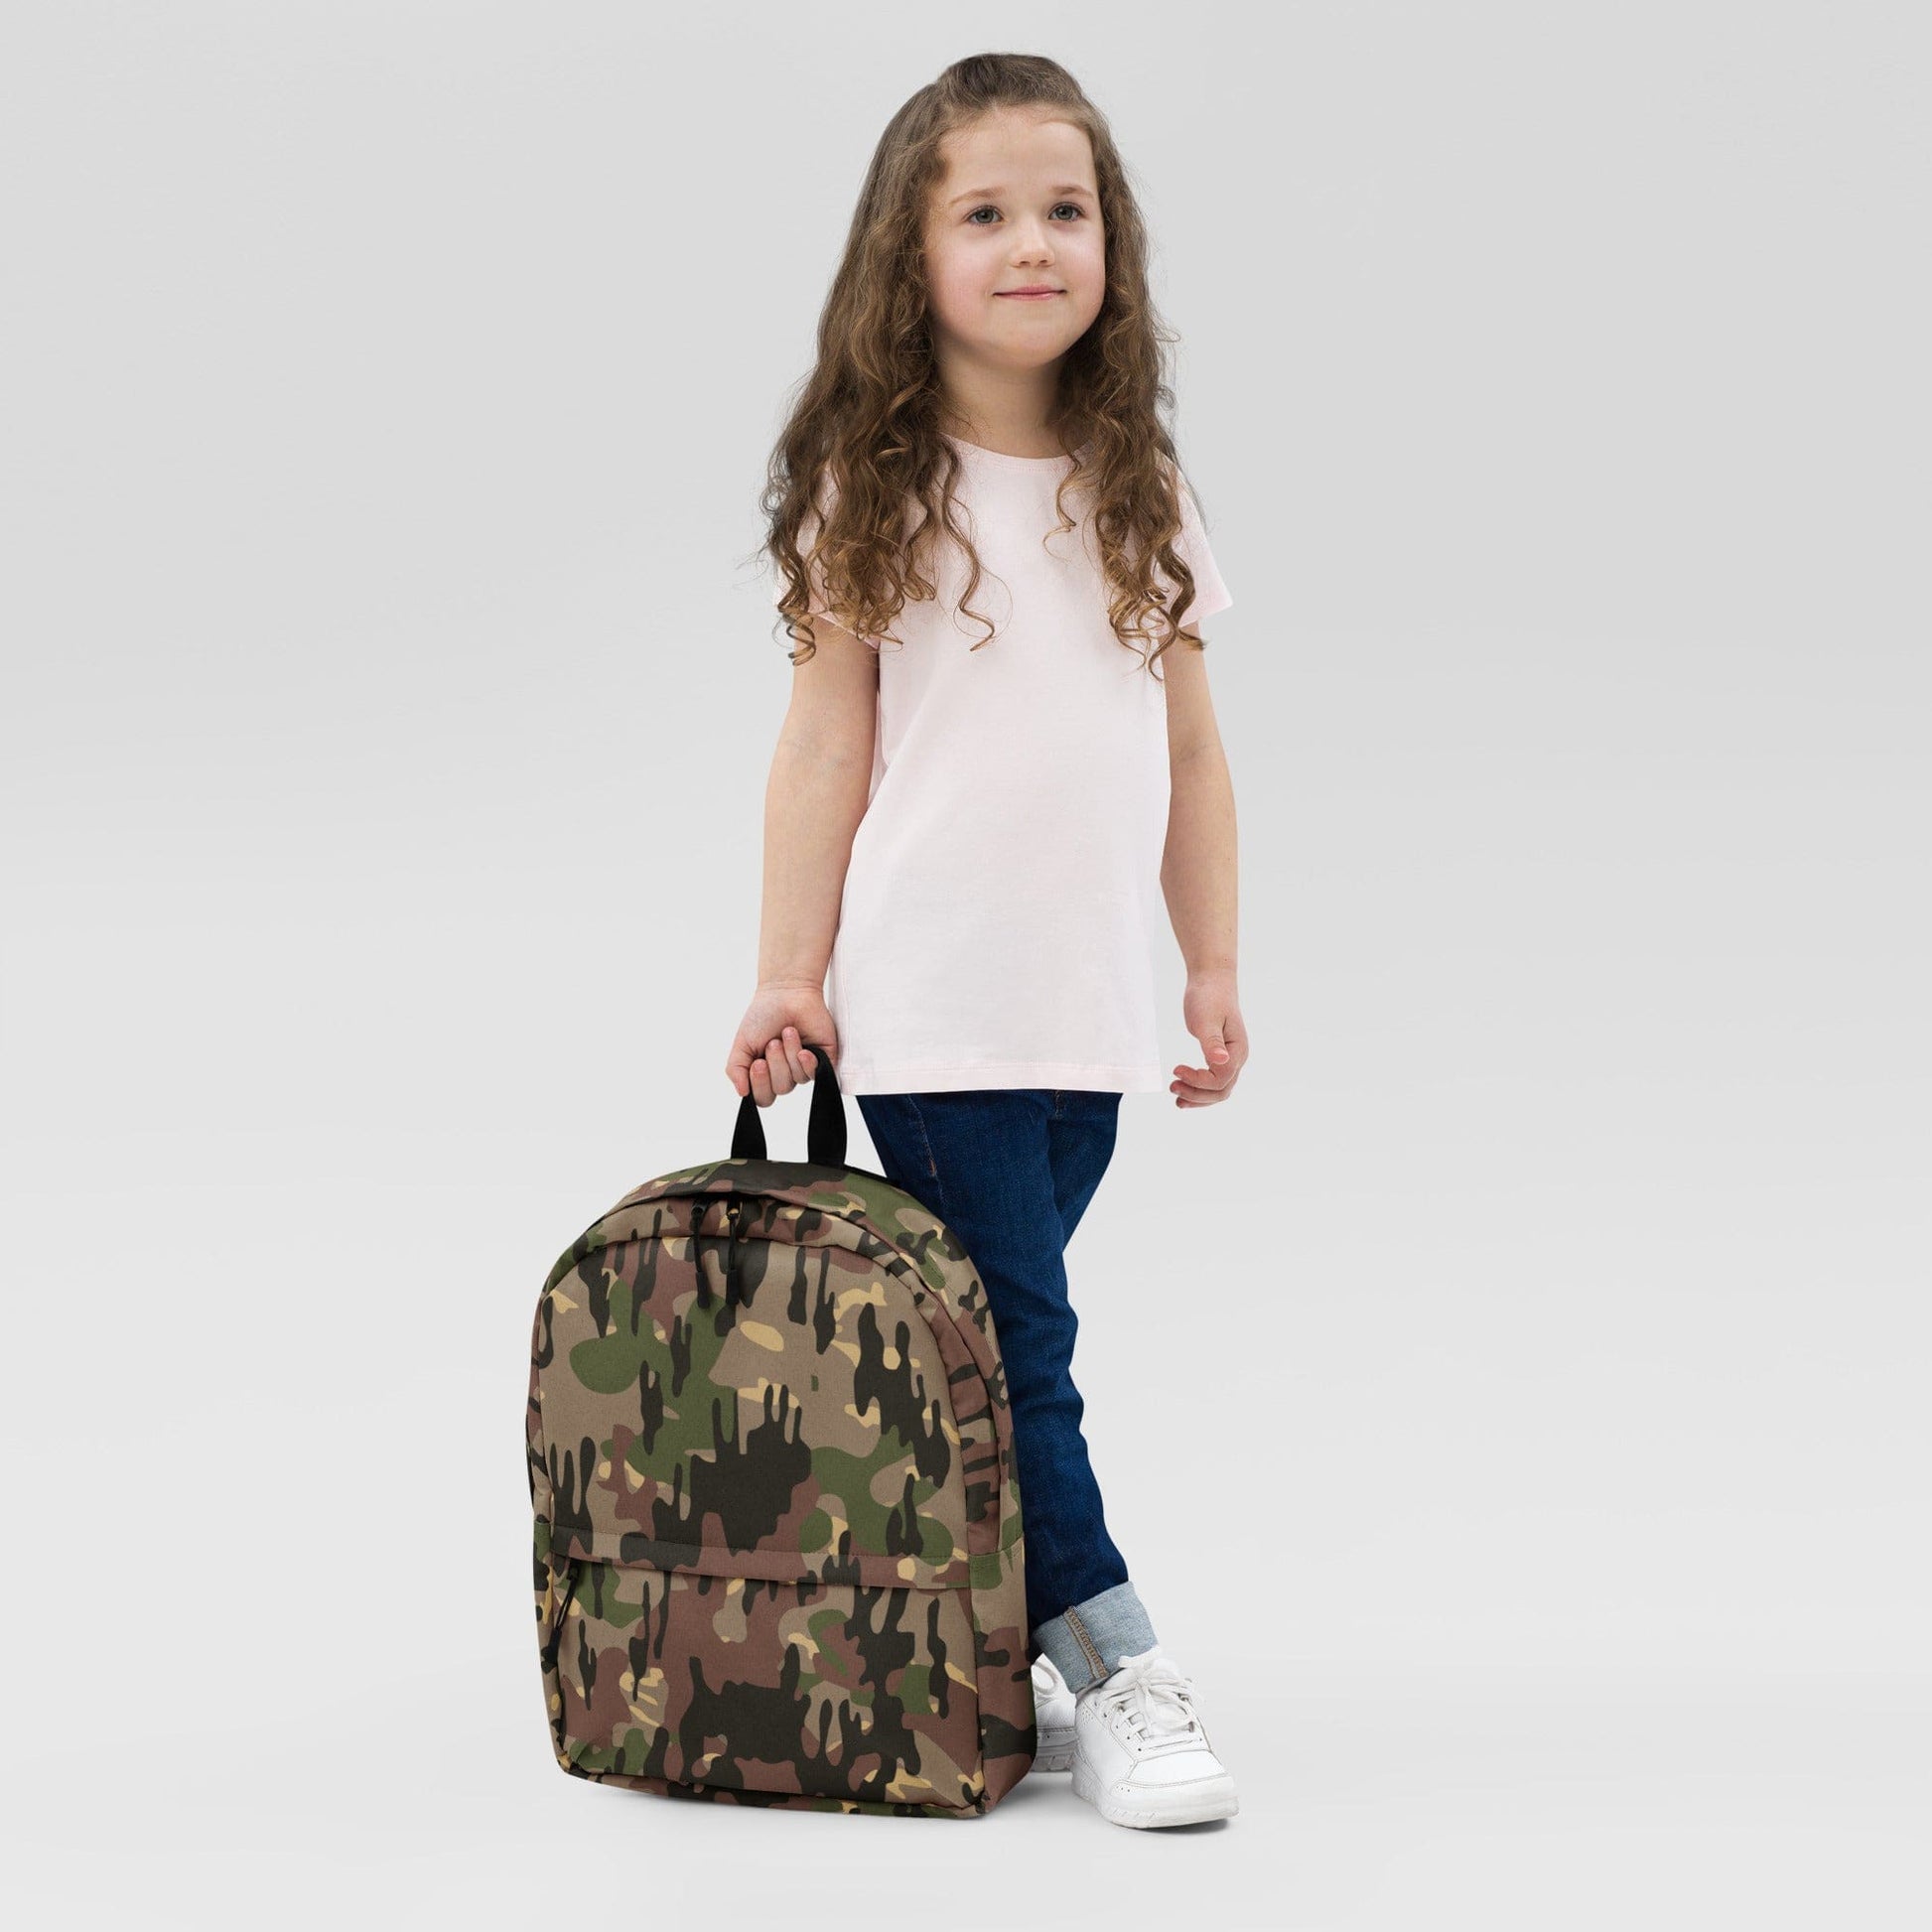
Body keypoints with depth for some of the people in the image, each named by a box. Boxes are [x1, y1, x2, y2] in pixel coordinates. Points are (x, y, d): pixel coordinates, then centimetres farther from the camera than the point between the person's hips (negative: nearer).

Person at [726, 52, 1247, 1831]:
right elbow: (826, 741, -1)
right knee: (1011, 1348, -5)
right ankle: (1115, 1677, -2)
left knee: (999, 1347, 9)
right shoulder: (876, 487, -1)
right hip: (929, 1002, -4)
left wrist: (1217, 974, 11)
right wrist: (790, 976, -5)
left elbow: (1190, 752, 13)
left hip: (1087, 1008, 4)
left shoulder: (1140, 497, 10)